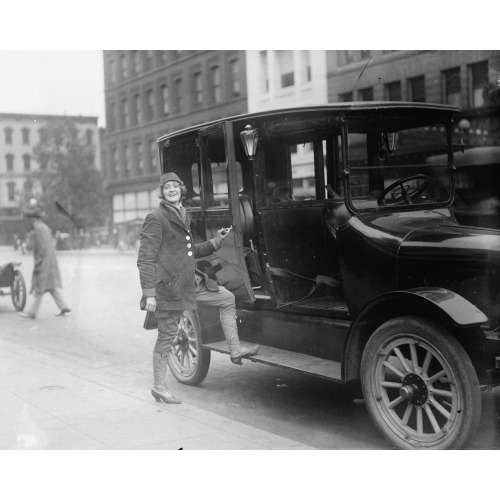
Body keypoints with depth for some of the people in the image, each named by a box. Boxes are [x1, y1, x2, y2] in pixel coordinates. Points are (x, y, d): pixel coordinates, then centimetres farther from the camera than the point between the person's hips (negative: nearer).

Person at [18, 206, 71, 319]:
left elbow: (42, 249, -21)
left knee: (39, 288, -3)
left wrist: (37, 266, -18)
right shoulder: (45, 227, 14)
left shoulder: (38, 229, -16)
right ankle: (64, 307, 7)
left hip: (43, 262, -9)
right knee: (52, 285, 11)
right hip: (51, 261, 9)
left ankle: (33, 312, 4)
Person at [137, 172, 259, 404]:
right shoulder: (156, 218, -11)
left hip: (190, 280, 8)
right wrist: (149, 293, -20)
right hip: (169, 285, -8)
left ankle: (235, 350, 15)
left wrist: (215, 242, 11)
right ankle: (159, 387, 13)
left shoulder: (183, 216, 15)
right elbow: (145, 259, -15)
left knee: (227, 298, 11)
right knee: (167, 336, -1)